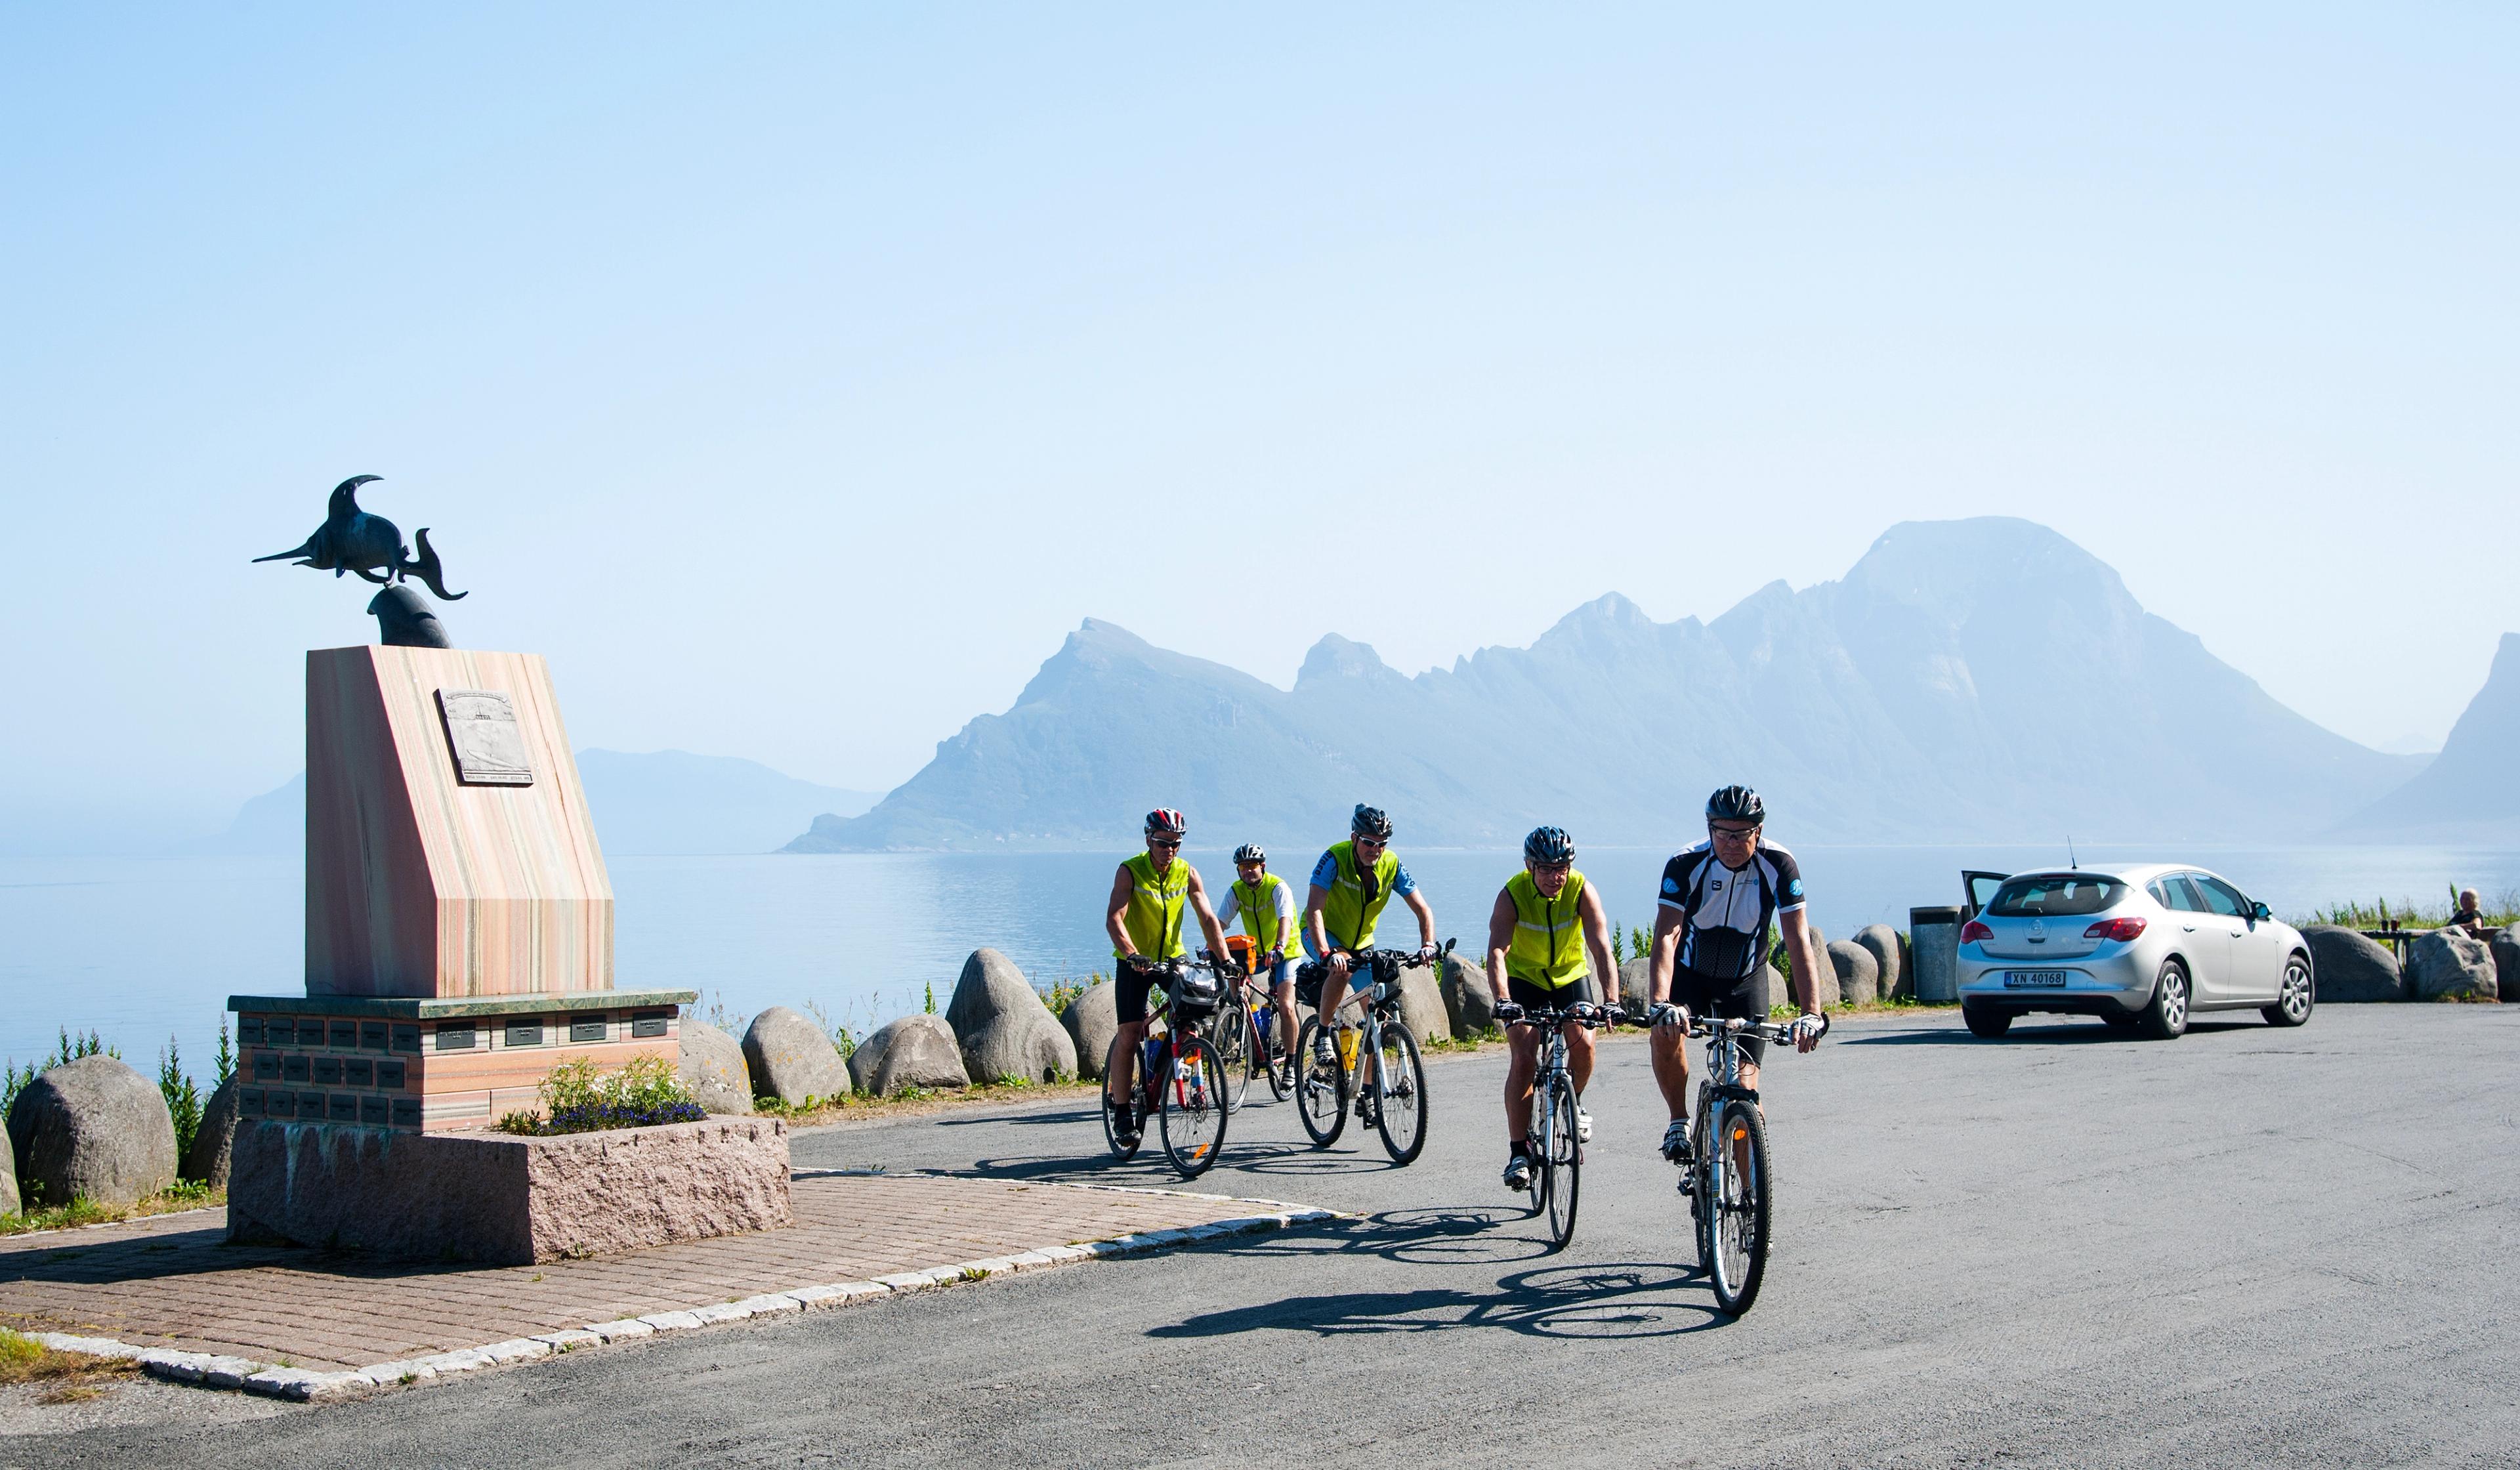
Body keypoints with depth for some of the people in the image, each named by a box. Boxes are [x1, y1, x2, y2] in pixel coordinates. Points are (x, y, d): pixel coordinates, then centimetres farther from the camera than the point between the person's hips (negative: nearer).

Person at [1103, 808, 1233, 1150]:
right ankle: (1122, 1112, -2)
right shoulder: (1130, 872, -14)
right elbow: (1114, 919, -25)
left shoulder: (1187, 873, -4)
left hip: (1172, 958, 3)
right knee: (1129, 1035, -10)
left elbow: (1208, 918, -6)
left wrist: (1225, 958, -18)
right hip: (1135, 962, -3)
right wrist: (1132, 955, -41)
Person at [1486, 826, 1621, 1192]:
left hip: (1570, 976, 1)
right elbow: (1497, 951, -35)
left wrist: (1612, 1002, -45)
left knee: (1583, 1043, -21)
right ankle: (1518, 1153, -10)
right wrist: (1503, 1001, -52)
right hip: (1524, 979, -1)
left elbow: (1602, 949, -30)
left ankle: (1573, 1101, 11)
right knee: (1524, 1058, -17)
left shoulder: (1582, 891, -23)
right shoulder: (1512, 894, -25)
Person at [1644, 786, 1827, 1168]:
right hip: (1690, 974, 0)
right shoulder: (1685, 865, -24)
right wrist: (1661, 1003, -49)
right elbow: (1666, 936, -33)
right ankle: (1680, 1121, -6)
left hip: (1745, 981, 0)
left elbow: (1799, 942, -24)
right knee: (1666, 1032, -31)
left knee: (1744, 1084, -10)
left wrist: (1811, 1012, -36)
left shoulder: (1778, 866, -22)